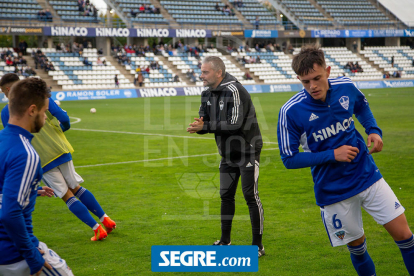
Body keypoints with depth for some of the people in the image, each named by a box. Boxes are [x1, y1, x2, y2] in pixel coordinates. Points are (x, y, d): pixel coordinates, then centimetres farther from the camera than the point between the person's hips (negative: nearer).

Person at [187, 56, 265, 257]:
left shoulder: (233, 91, -23)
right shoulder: (208, 94, 4)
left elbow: (234, 124, -29)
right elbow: (204, 120, 5)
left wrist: (205, 126, -28)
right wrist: (199, 125, -20)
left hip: (247, 152, -8)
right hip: (228, 154, 8)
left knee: (251, 196, -6)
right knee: (226, 195, 12)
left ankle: (257, 245, 2)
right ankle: (225, 241, 24)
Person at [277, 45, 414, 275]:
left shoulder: (346, 87, -8)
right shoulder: (291, 112, -19)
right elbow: (290, 159, -12)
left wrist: (374, 130, -3)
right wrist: (332, 155, -19)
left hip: (368, 176, 3)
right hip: (333, 191, -2)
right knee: (357, 244, 10)